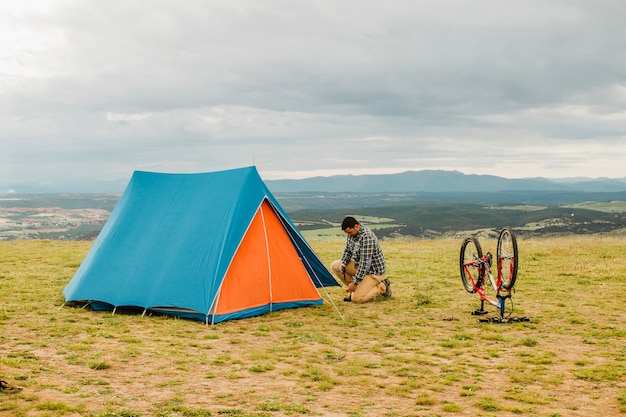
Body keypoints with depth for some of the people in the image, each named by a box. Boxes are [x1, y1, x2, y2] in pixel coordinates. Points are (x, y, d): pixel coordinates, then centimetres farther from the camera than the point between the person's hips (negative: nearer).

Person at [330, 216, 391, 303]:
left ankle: (382, 287, 1)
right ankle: (355, 289, 5)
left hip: (373, 271, -9)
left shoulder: (367, 237, -30)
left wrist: (355, 282, -27)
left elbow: (365, 263, -30)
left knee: (357, 298, -20)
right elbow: (347, 251, 12)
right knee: (335, 265, -3)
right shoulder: (352, 234, -2)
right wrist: (343, 263, -9)